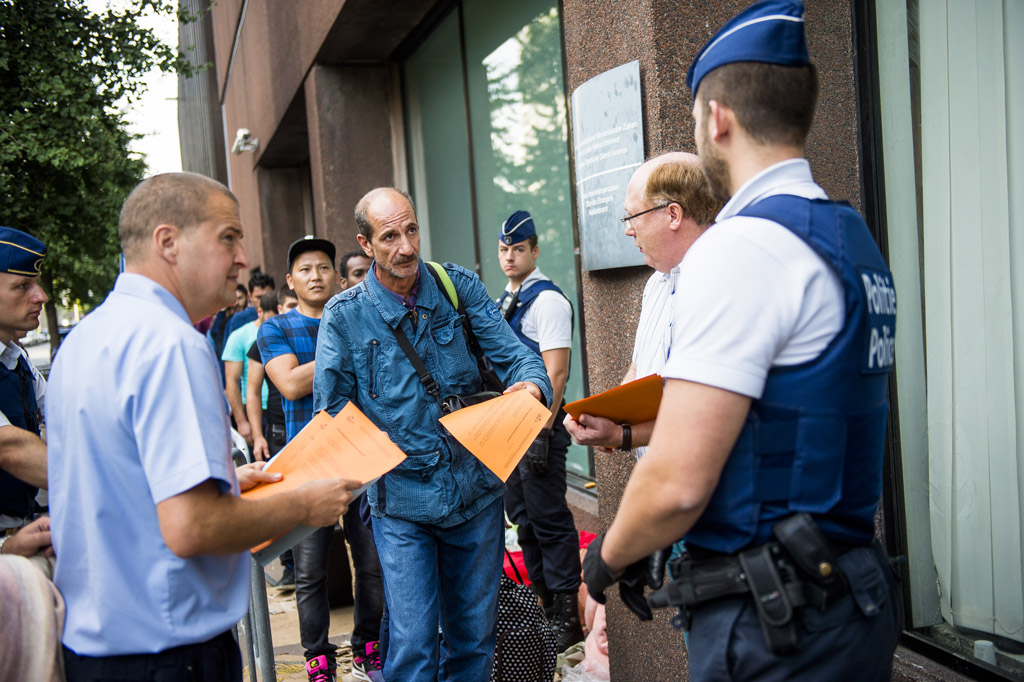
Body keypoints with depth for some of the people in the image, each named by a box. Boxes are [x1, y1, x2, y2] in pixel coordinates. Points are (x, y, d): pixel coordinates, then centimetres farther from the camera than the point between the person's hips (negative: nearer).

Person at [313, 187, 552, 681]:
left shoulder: (459, 286, 0)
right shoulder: (343, 316, -6)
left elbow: (511, 353, -4)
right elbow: (332, 411, -5)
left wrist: (532, 383, -27)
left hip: (474, 488, 3)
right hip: (401, 500, -2)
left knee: (474, 633, 15)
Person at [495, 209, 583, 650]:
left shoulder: (547, 299, -12)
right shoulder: (504, 301, 15)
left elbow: (556, 371, -18)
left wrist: (541, 432, -22)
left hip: (538, 427, -9)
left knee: (549, 519, -2)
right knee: (522, 517, 15)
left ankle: (567, 617, 9)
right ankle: (544, 605, 28)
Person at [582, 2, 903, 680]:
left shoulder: (742, 245, -20)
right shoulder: (856, 238, 9)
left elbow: (677, 485, -24)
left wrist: (609, 555, -3)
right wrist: (629, 428, 24)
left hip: (772, 625, -9)